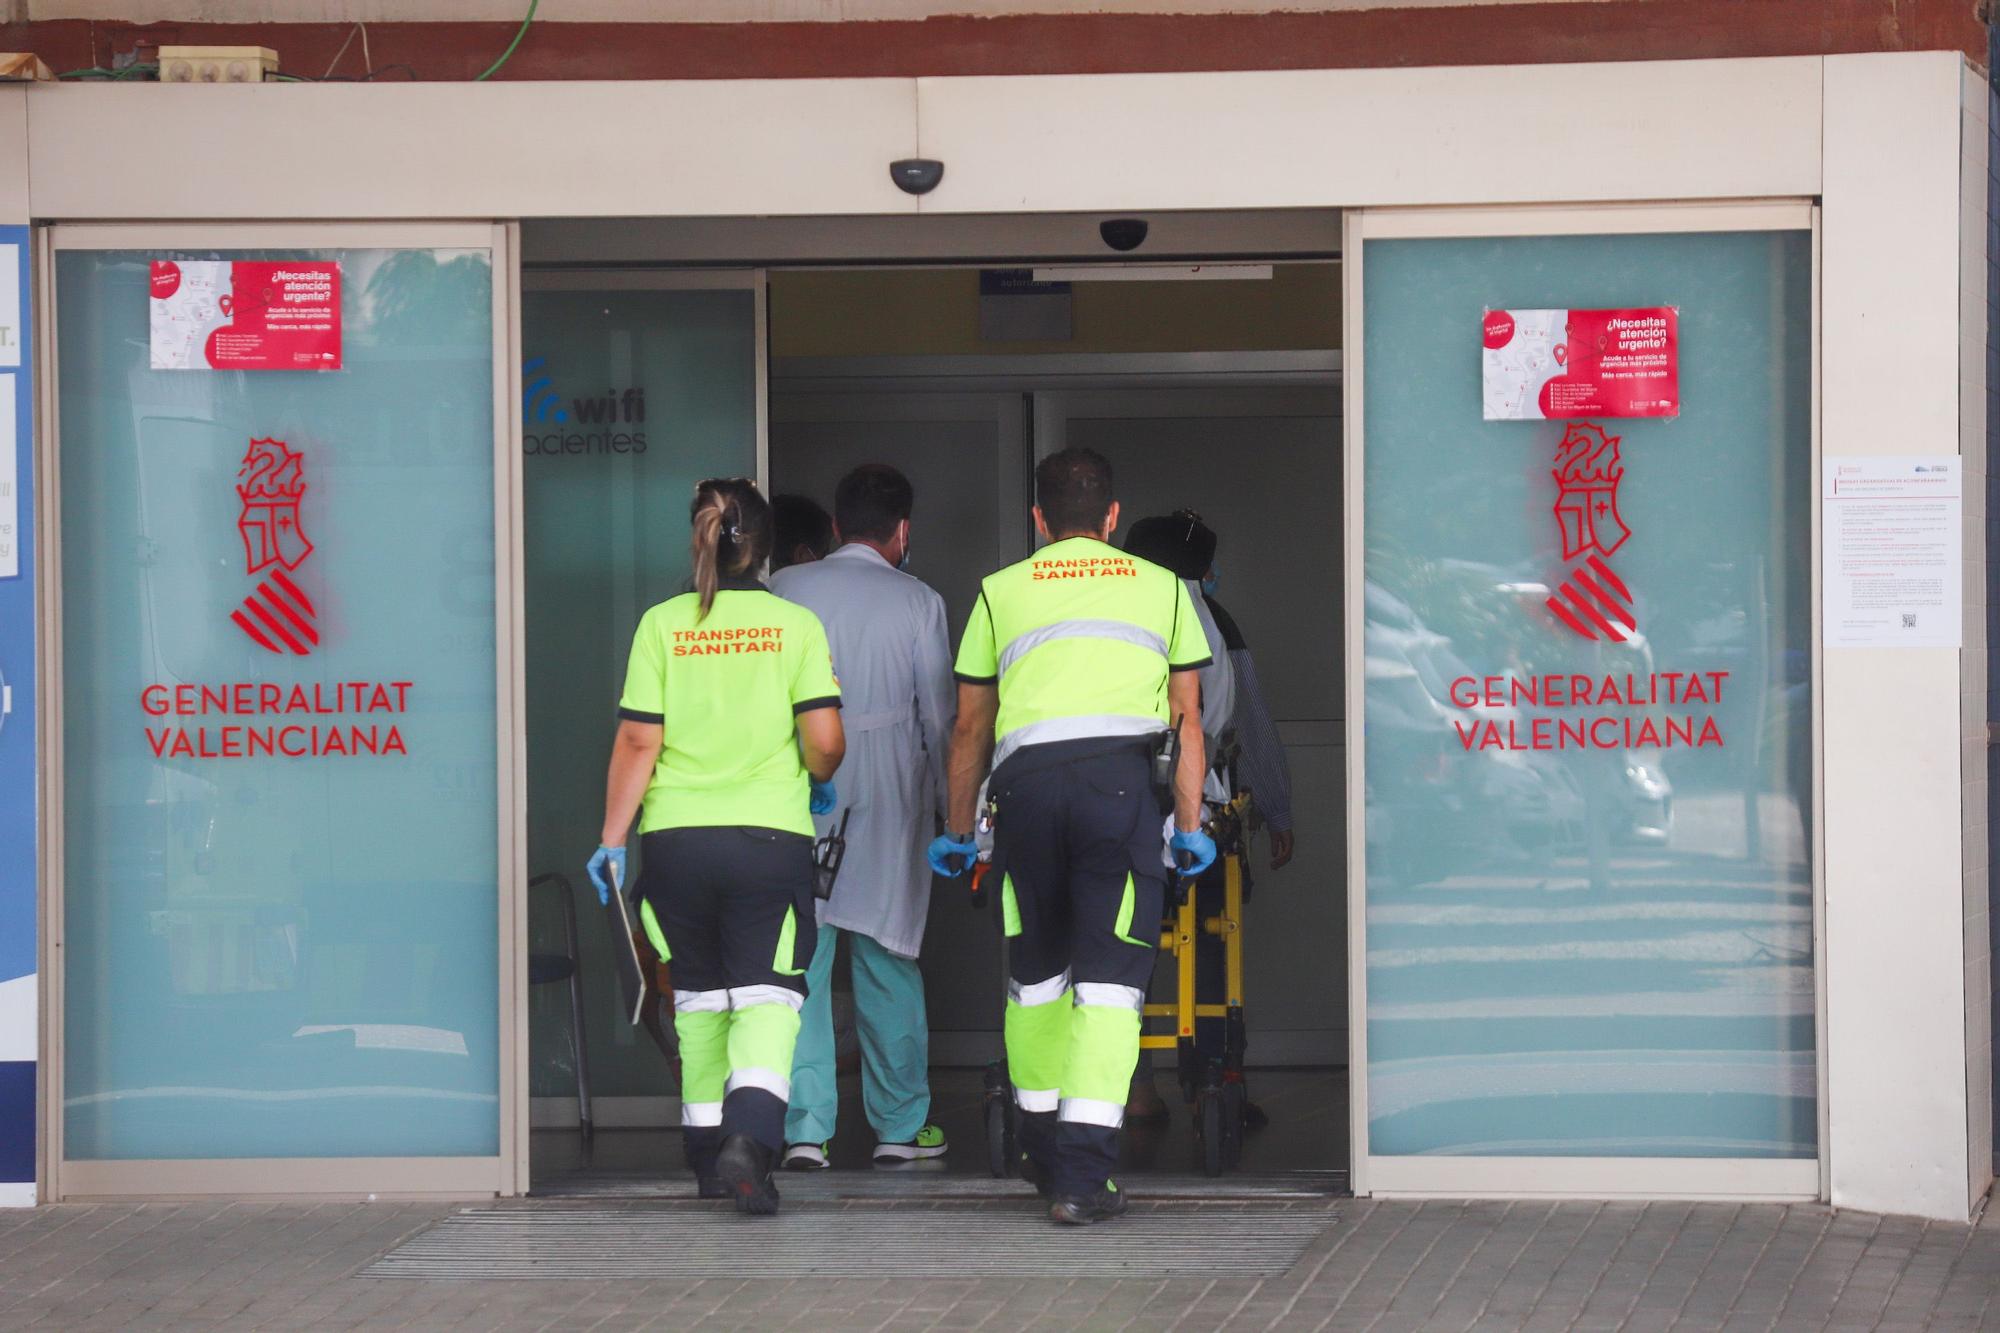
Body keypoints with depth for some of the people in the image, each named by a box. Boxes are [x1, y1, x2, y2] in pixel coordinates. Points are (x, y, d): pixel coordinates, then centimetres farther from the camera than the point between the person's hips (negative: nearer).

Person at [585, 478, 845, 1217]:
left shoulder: (662, 625, 1)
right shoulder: (795, 625, -1)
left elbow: (637, 743, -2)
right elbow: (825, 739, -7)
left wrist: (612, 839, 3)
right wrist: (819, 782, 15)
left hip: (676, 839, 2)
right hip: (770, 837, -2)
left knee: (699, 996, 17)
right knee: (766, 997, -2)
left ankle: (707, 1147, 23)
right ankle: (749, 1140, -23)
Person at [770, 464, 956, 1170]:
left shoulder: (784, 591, 3)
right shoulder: (917, 603, 0)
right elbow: (939, 716, 2)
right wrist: (950, 805, 13)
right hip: (888, 795, -1)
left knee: (801, 958, 3)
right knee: (888, 959, 7)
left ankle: (805, 1127, -3)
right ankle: (900, 1125, 10)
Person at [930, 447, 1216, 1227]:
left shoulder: (1001, 592, 17)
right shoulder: (1160, 588, 17)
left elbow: (970, 727, 19)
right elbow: (1187, 720, 13)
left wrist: (957, 831, 28)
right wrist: (1190, 826, 17)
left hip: (1026, 781, 1)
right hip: (1123, 780, -1)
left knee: (1035, 975, 17)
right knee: (1109, 979, -3)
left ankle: (1043, 1142, 29)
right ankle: (1082, 1175, -12)